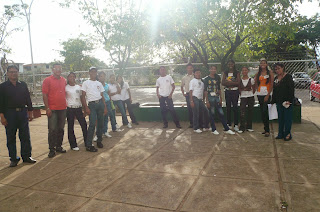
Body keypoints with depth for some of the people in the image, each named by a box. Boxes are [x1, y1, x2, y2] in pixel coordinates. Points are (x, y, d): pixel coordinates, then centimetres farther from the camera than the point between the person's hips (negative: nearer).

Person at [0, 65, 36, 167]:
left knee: (25, 136, 4)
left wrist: (30, 112, 8)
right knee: (11, 137, 4)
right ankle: (13, 158, 14)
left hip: (23, 112, 2)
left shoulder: (23, 85, 10)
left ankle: (26, 156, 14)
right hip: (9, 113, -2)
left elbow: (28, 99, 13)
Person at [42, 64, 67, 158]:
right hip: (52, 109, -5)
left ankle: (59, 146, 22)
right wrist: (47, 108, -13)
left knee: (61, 129, 11)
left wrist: (66, 105, 13)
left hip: (63, 109, 5)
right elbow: (44, 95, -7)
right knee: (52, 130, -2)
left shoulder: (64, 80, 12)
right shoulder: (47, 80, -4)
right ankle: (52, 149, 7)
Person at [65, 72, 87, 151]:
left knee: (84, 125, 2)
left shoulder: (78, 87, 11)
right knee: (71, 127, 3)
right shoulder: (66, 88, 1)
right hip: (70, 109, -3)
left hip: (79, 108, 3)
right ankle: (73, 145, 14)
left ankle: (87, 142, 15)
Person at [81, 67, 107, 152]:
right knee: (92, 124, -13)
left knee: (100, 123, 8)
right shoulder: (86, 83, 4)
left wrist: (105, 107, 8)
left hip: (100, 103, 5)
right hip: (92, 104, -5)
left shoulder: (99, 83, 16)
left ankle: (99, 141, 22)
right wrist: (86, 108, -10)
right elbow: (83, 96, -1)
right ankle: (88, 145, -7)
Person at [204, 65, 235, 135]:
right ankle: (213, 129, 11)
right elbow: (205, 90, -5)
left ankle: (227, 129, 8)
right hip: (210, 98, -4)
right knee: (212, 114, 1)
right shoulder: (206, 79, -1)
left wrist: (220, 99, 10)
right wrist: (207, 101, -11)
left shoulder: (217, 78, 12)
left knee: (221, 113, 3)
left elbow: (219, 89, 15)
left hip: (217, 98, 4)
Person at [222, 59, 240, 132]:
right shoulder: (225, 73, 11)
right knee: (228, 108, 3)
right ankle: (229, 124, 10)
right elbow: (223, 83, 0)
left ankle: (236, 125, 0)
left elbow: (238, 82, -7)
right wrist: (233, 82, -11)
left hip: (235, 91, -2)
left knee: (235, 107, -4)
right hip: (227, 91, 2)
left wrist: (228, 82, -12)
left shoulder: (237, 73, 4)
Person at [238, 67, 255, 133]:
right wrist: (241, 94, 4)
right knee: (242, 113, -11)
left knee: (250, 112, 6)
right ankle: (242, 128, -7)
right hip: (243, 97, 0)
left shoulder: (251, 80, 0)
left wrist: (251, 94, 8)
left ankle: (249, 127, 18)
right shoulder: (239, 80, 2)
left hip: (250, 97, 1)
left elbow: (254, 89, 11)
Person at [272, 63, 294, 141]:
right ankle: (281, 134, 20)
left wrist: (289, 100, -20)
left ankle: (287, 134, 11)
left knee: (287, 118, 0)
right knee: (280, 118, 11)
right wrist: (273, 101, 14)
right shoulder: (276, 78, 13)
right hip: (279, 101, 6)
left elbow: (291, 89, -13)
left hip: (287, 101, -6)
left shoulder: (288, 77, -7)